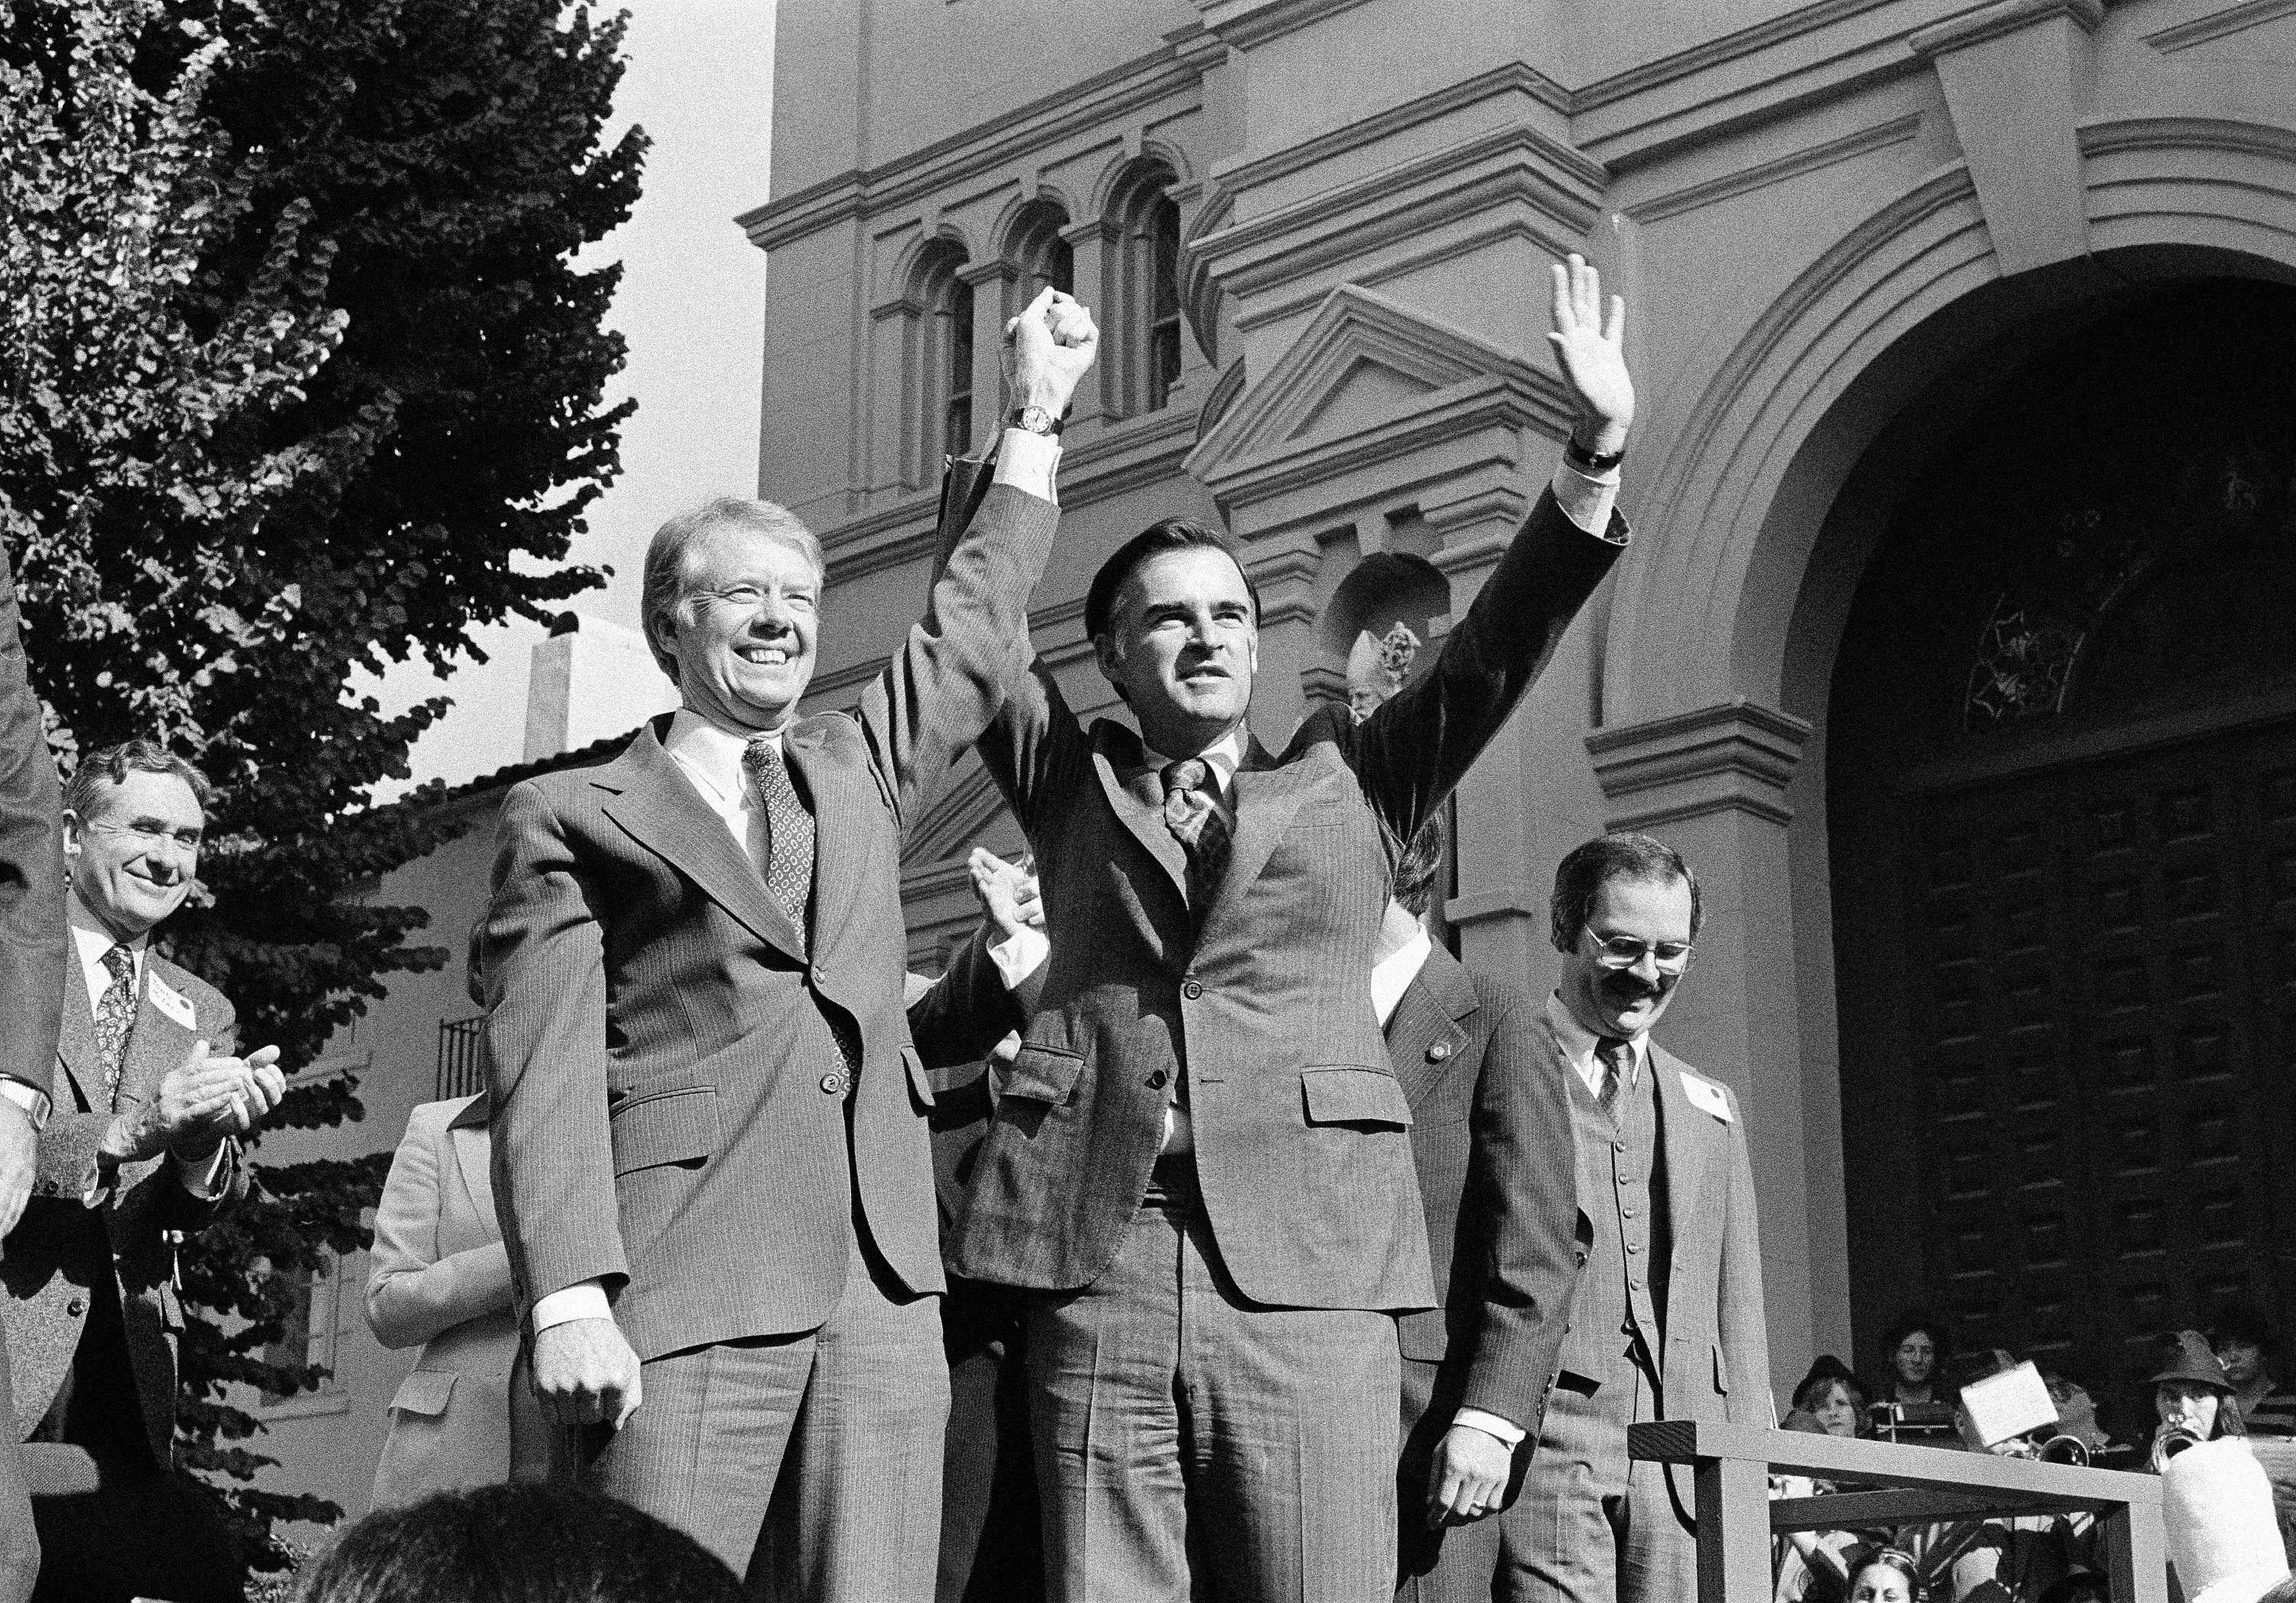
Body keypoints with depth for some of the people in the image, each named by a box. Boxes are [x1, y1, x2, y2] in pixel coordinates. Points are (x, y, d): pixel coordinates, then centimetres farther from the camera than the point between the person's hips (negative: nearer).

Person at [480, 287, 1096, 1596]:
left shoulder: (858, 774, 25)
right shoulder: (569, 819, 9)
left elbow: (975, 635, 36)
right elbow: (547, 1075, -1)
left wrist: (1036, 417, 36)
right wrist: (567, 1300, -13)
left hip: (881, 1291, 4)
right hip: (681, 1300, -4)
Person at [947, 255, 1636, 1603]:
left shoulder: (1348, 781, 19)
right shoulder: (1071, 785, 20)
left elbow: (1501, 647, 10)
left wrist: (1597, 454, -1)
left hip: (1308, 1274, 0)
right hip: (1097, 1266, 1)